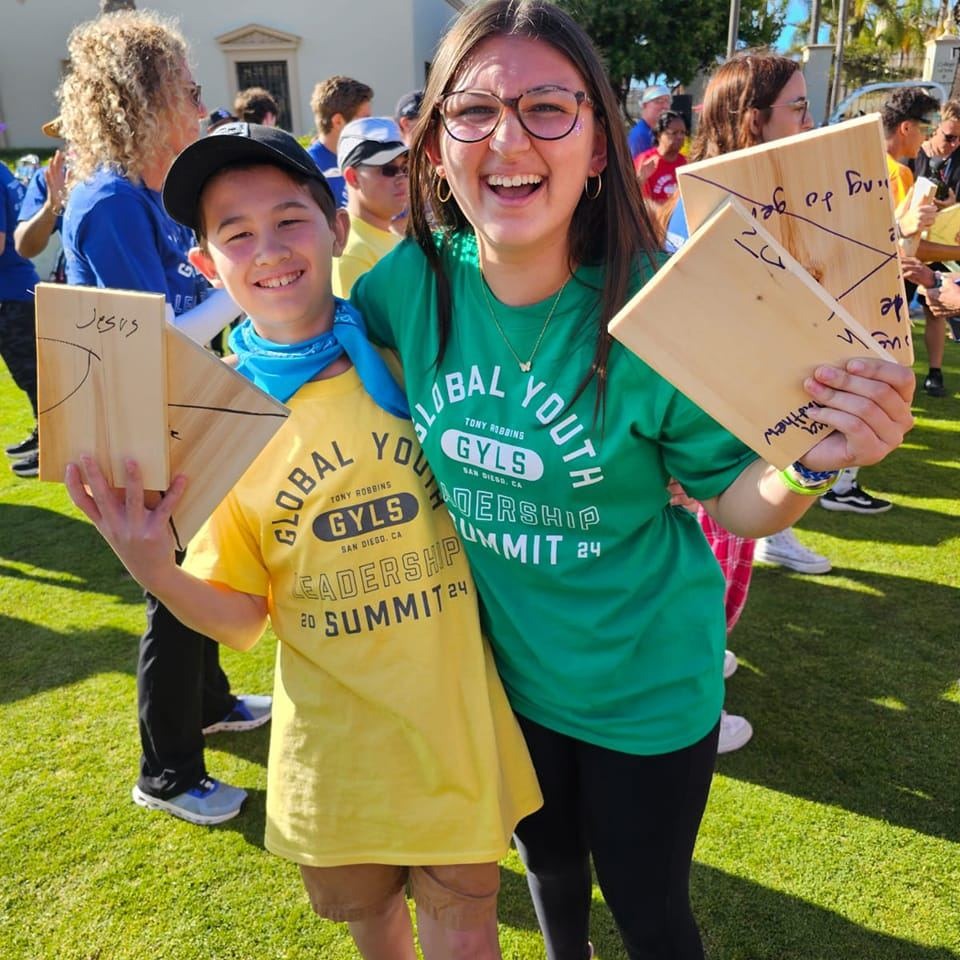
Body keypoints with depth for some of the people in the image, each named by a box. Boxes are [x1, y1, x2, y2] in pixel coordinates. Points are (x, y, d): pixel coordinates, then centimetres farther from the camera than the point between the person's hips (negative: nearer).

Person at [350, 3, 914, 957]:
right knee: (547, 858, 31)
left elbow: (735, 502, -15)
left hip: (646, 682, -3)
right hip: (506, 663, 4)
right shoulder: (410, 283, -16)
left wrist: (809, 463, -35)